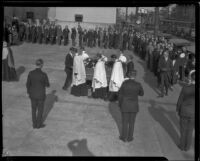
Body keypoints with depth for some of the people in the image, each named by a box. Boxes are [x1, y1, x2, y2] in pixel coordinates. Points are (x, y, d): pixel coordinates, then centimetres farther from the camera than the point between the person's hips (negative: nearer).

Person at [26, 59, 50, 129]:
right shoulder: (44, 75, -24)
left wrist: (28, 92, 14)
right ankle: (39, 124, 31)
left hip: (33, 94, 3)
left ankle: (34, 124, 33)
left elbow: (28, 84, -4)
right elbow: (47, 85, -10)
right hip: (41, 95, -3)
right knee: (40, 109, 17)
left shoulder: (31, 73, -14)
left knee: (34, 109, 21)